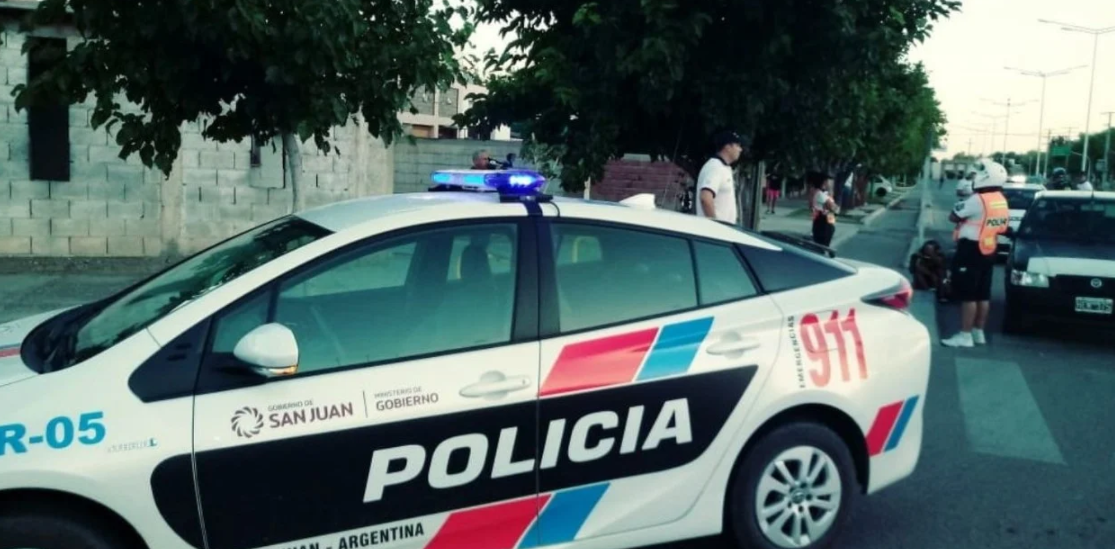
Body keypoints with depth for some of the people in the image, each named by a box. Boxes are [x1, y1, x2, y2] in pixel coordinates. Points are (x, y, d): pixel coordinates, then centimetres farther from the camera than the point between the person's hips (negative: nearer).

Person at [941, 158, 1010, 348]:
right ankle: (978, 332, 21)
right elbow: (1001, 227, 16)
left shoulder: (978, 200, -18)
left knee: (968, 295, -6)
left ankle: (965, 335, -5)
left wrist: (960, 207, 8)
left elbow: (953, 217, -10)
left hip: (971, 250, -9)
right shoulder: (1002, 202, 10)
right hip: (988, 251, 9)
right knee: (983, 295, 13)